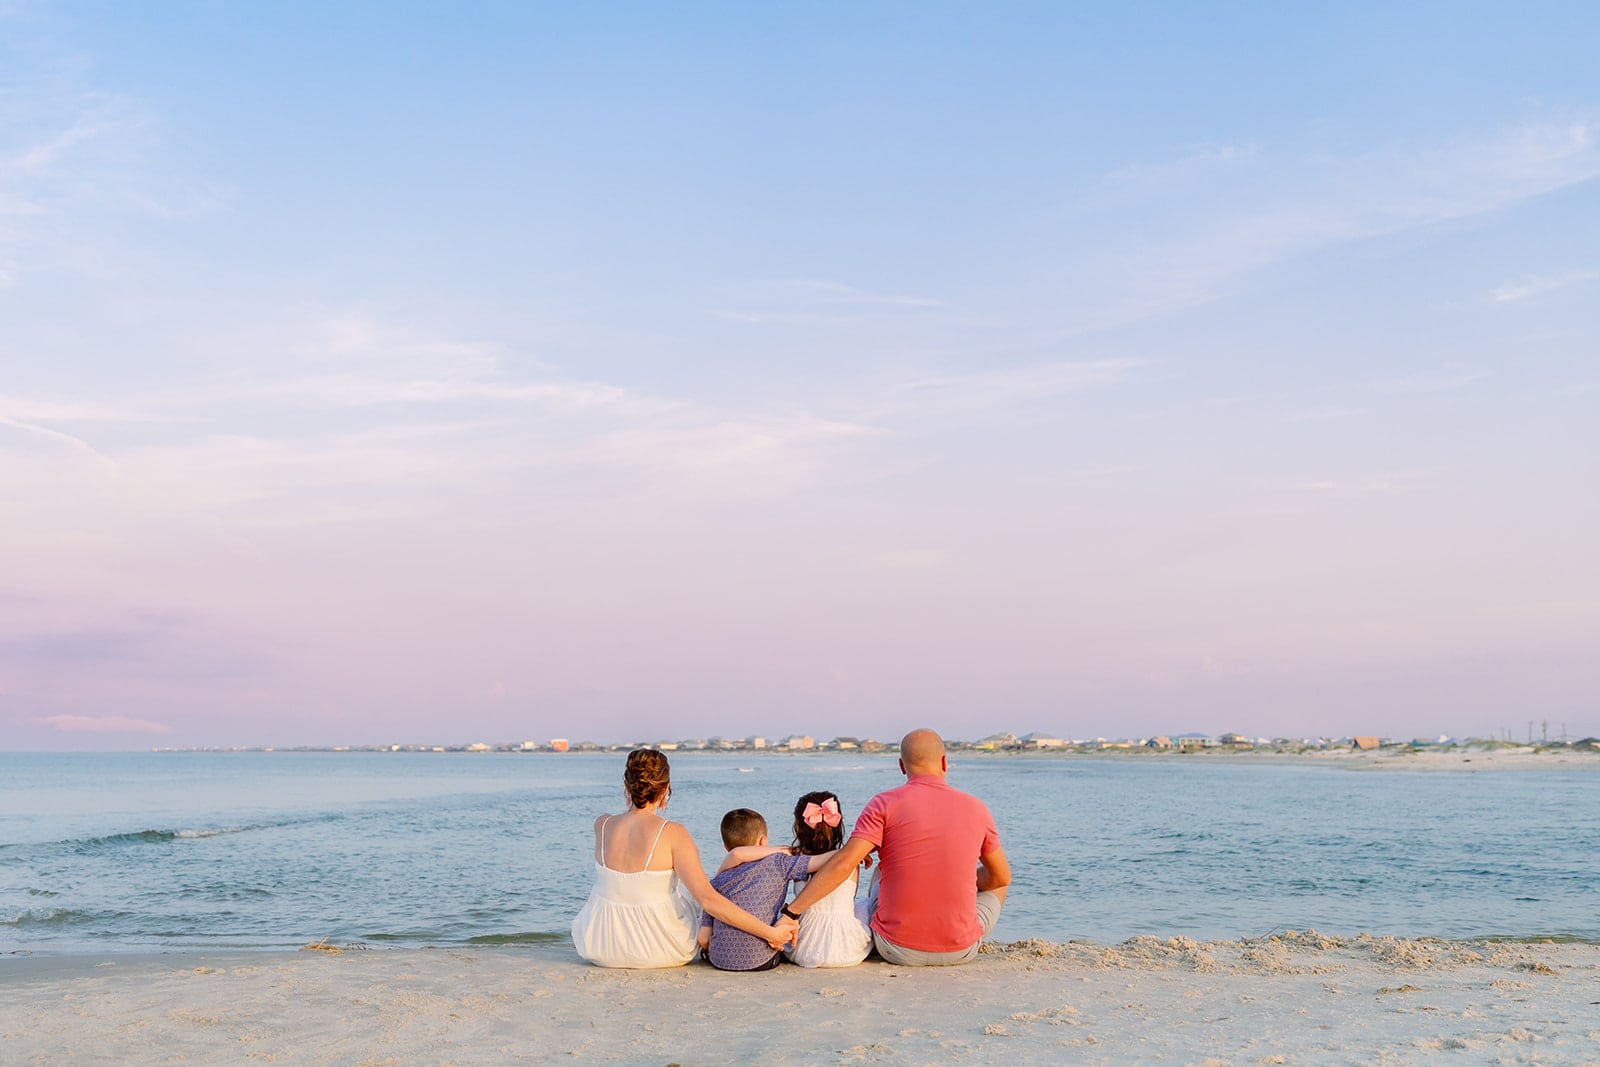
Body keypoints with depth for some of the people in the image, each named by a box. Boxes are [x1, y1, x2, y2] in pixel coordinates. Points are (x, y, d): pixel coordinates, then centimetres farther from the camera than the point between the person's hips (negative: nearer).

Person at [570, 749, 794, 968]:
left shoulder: (602, 825, -9)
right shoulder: (673, 834, -19)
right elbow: (707, 898, -25)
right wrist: (770, 932, -24)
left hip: (601, 951, 2)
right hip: (661, 952, -2)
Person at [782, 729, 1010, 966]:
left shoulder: (884, 805, -7)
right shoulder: (975, 808, 0)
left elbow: (842, 864, -18)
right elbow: (1002, 877, 12)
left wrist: (791, 913, -16)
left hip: (899, 952, 0)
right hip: (961, 951, 1)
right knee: (996, 887, 31)